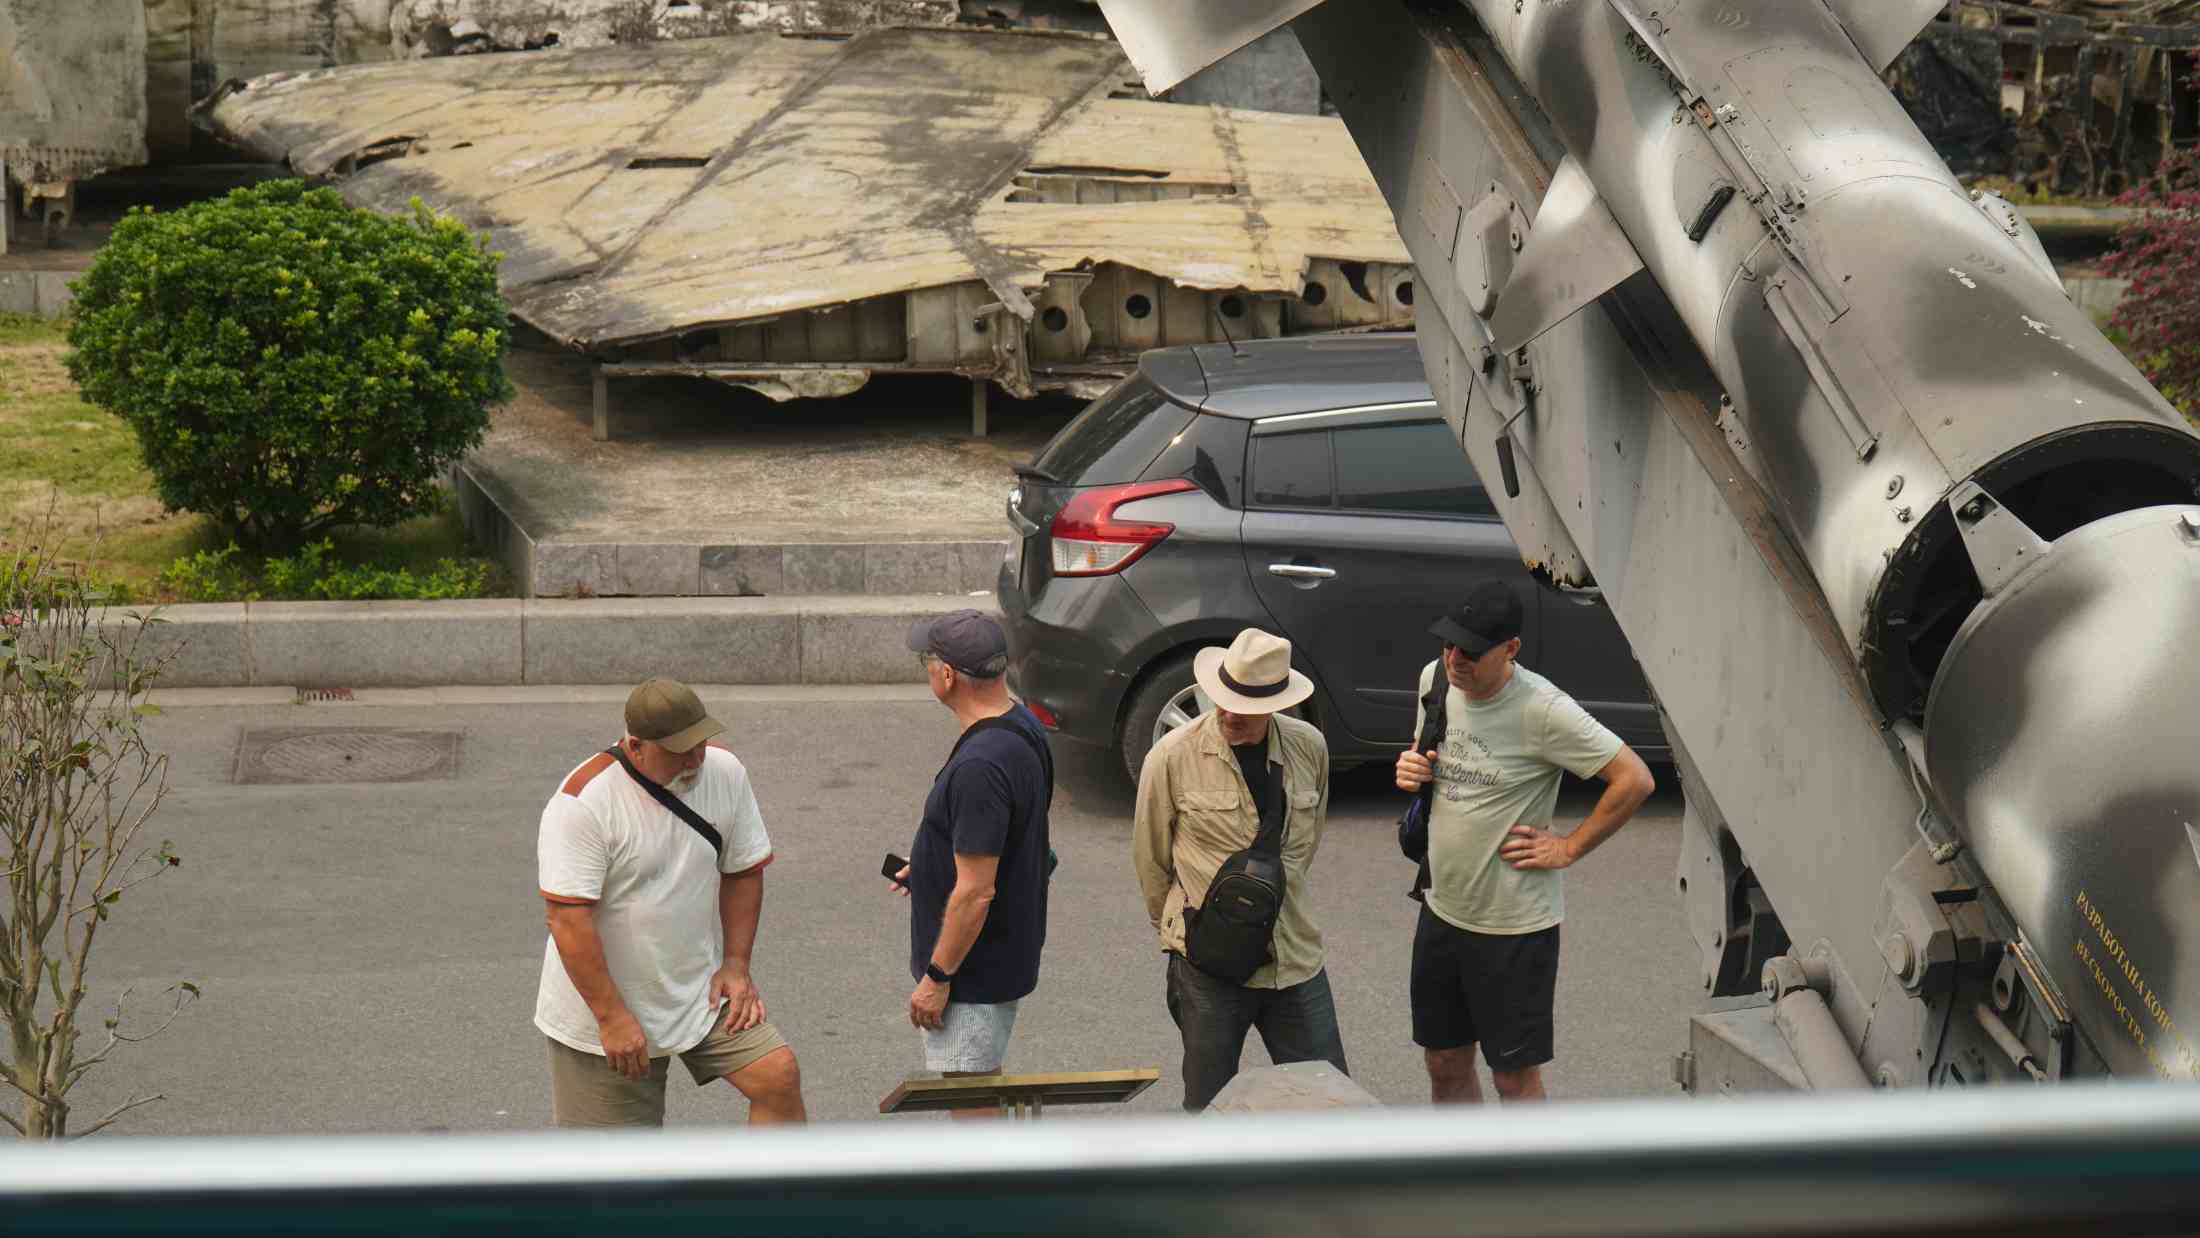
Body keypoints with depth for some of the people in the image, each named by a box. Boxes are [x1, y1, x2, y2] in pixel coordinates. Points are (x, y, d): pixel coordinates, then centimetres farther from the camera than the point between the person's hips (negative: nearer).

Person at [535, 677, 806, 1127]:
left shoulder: (724, 772, -5)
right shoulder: (583, 802, -23)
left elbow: (744, 871, 8)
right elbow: (569, 919, -25)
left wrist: (736, 963, 0)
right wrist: (612, 1018, -25)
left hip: (702, 990, 5)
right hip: (602, 1006, -5)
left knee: (779, 1076, -12)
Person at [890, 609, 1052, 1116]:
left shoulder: (980, 766, -29)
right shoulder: (1023, 727, 2)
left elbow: (976, 892, -27)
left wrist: (936, 978, -18)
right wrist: (929, 866, 23)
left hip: (974, 972, -10)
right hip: (1009, 954, 10)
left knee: (969, 1103, 1)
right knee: (982, 1090, 23)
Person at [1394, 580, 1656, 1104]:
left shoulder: (1543, 710, -21)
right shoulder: (1434, 679, -1)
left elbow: (1635, 780, -19)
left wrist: (1567, 848, -14)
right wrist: (1412, 768, -3)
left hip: (1516, 927, -6)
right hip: (1442, 909, 7)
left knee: (1515, 1077, 3)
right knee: (1445, 1065, 16)